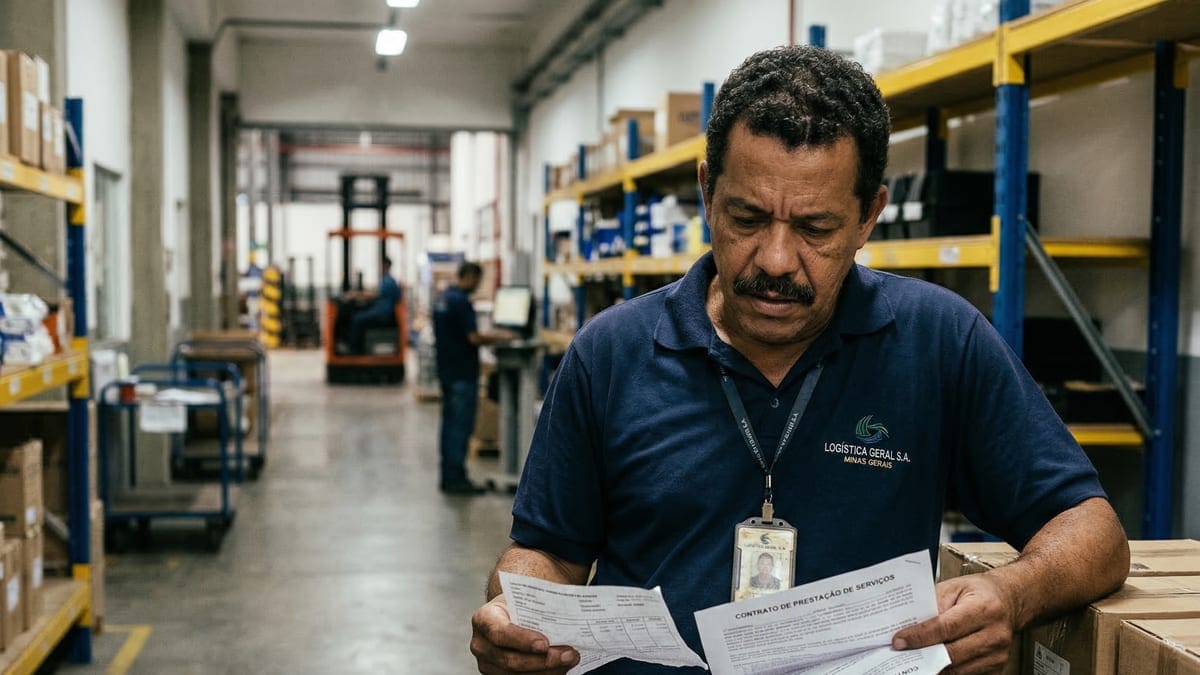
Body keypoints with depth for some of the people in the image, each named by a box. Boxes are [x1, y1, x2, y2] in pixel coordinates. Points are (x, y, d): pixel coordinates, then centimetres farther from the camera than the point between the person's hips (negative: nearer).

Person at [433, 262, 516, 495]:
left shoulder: (442, 299, 12)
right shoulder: (461, 301, -17)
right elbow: (474, 338, -20)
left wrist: (489, 336, 20)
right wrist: (499, 337, -6)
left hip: (447, 372, 10)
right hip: (463, 374, -9)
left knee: (450, 424, 12)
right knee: (461, 426, -5)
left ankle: (448, 477, 17)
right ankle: (456, 478, -2)